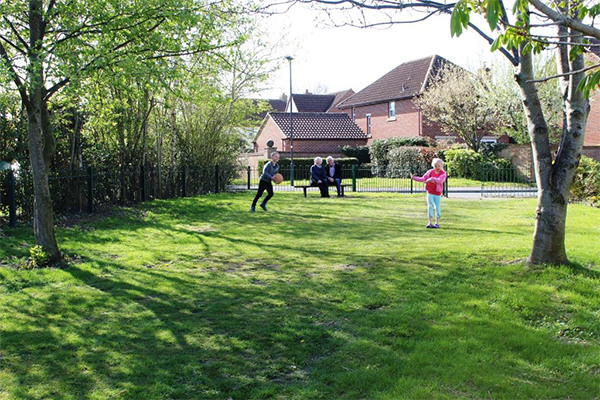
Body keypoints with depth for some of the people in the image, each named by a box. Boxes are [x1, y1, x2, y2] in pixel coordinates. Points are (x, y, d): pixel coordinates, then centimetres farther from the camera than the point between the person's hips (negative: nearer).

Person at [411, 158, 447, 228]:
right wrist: (414, 178, -6)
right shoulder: (430, 172, 3)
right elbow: (423, 179, 4)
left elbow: (440, 180, -24)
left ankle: (437, 223, 13)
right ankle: (430, 223, 3)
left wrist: (432, 179, -38)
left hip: (437, 193, -2)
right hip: (430, 193, 2)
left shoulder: (443, 173, -6)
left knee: (437, 207, 5)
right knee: (430, 207, -1)